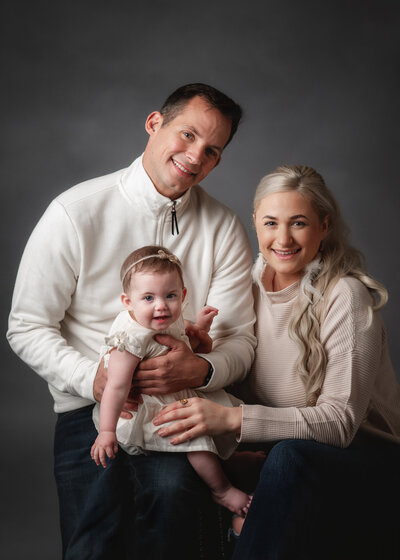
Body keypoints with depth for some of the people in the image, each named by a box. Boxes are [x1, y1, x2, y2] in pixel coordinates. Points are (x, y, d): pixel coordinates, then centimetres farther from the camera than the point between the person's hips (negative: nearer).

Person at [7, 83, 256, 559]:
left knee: (172, 488, -29)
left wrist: (201, 370, -20)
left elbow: (240, 338, 3)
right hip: (89, 405, -1)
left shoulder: (223, 229, 3)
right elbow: (27, 328, -1)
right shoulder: (76, 212, -4)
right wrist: (91, 377, -19)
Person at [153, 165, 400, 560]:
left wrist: (232, 418, -33)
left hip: (365, 453, -5)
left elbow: (341, 420, -23)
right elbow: (241, 382, 9)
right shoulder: (253, 280, 1)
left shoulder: (345, 295, -17)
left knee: (288, 457, -35)